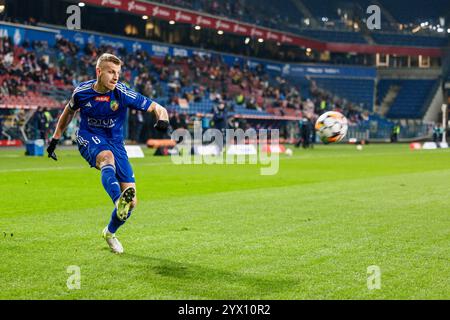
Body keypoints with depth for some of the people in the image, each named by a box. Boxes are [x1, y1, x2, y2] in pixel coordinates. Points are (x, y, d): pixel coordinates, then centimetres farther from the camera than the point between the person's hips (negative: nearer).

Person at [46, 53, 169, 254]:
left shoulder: (123, 93, -13)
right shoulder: (82, 91, -7)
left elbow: (157, 108, -12)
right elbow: (69, 112, 15)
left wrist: (162, 119, -35)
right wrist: (55, 138, 17)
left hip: (115, 142, 1)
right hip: (89, 139, -1)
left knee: (132, 201, -6)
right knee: (107, 158, -40)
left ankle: (110, 232, 23)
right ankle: (119, 202, -65)